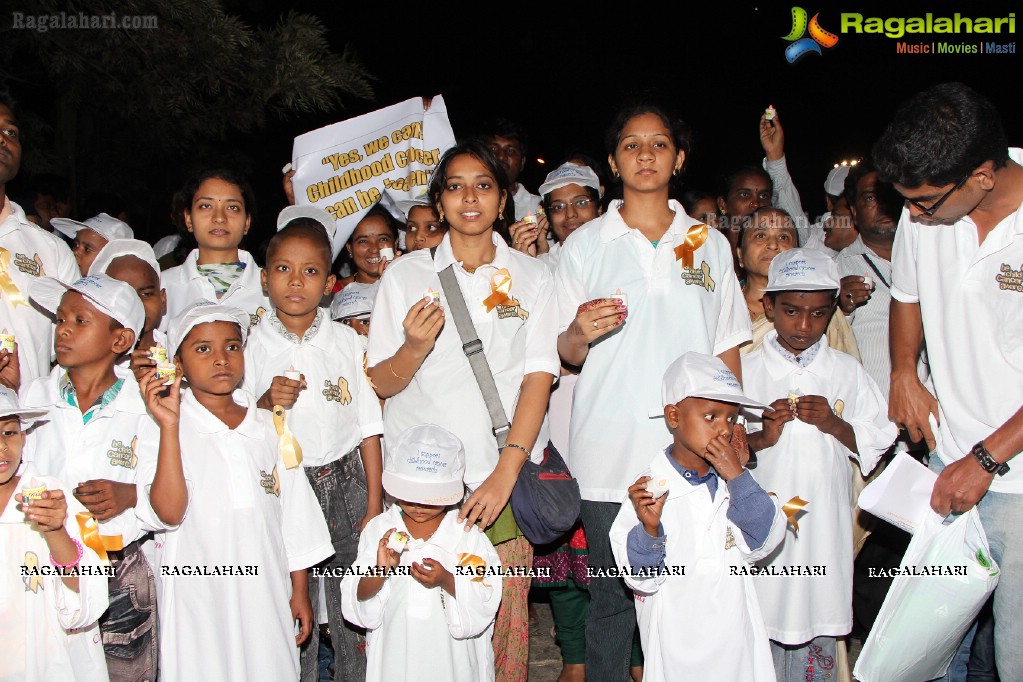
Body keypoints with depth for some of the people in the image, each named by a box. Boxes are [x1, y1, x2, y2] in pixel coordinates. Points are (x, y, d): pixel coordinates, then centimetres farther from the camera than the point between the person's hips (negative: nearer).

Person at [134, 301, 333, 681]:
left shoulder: (270, 428, 6)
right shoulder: (162, 430, -5)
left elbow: (295, 517, 10)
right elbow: (167, 514, -19)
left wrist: (300, 592, 10)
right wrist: (170, 426, -23)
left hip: (267, 597, 3)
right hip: (199, 600, -3)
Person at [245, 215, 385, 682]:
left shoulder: (347, 341, 2)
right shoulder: (251, 346, -2)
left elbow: (368, 425, 4)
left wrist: (373, 502, 2)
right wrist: (268, 403, -20)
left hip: (346, 485, 1)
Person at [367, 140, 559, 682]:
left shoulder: (532, 277, 7)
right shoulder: (405, 275, 7)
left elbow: (538, 378, -1)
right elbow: (380, 384, 5)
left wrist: (505, 473, -11)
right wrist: (413, 346, -17)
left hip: (505, 479, 0)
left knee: (504, 618, -2)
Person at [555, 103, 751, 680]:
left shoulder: (710, 244, 11)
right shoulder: (585, 245, 5)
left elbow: (727, 350, 12)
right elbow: (568, 355, 5)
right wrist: (580, 333, -17)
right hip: (612, 454, -1)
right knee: (613, 596, 5)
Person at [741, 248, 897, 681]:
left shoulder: (848, 372, 5)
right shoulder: (746, 371, 0)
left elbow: (879, 443, 5)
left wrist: (834, 424, -10)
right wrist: (760, 438, -17)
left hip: (824, 526, 2)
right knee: (763, 623, 4)